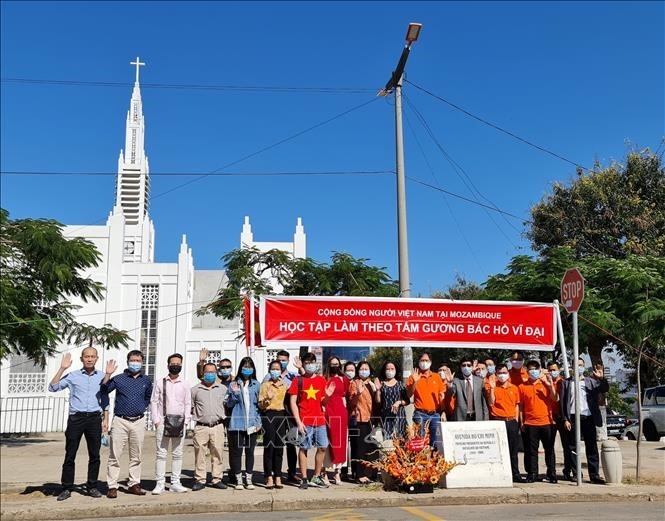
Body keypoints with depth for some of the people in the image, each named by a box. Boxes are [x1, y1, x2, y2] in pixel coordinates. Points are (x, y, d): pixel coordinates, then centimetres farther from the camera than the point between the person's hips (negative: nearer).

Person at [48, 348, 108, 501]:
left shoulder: (102, 377, 11)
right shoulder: (72, 376, 5)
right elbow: (52, 388, -5)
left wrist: (105, 419, 9)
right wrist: (62, 369, -11)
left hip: (94, 418, 2)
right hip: (76, 418, -2)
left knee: (94, 455, 4)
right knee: (70, 455, 0)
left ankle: (92, 487, 14)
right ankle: (67, 488, 9)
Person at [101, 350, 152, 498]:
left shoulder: (146, 381, 10)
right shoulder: (119, 379, 1)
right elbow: (104, 390, -13)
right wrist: (107, 375, -23)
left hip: (138, 422, 3)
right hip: (120, 421, -3)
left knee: (136, 457, 9)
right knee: (114, 456, -2)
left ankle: (133, 484, 19)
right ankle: (112, 487, 4)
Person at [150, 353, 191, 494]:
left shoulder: (185, 384, 10)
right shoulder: (160, 383, 6)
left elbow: (188, 404, 11)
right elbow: (153, 402, 4)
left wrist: (186, 422, 1)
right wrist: (156, 421, -4)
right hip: (163, 421, -2)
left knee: (177, 453, 4)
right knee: (161, 453, -3)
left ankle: (175, 483, 10)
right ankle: (160, 483, 1)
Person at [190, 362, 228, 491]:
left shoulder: (223, 389, 9)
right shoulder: (195, 390, 6)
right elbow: (190, 407, 15)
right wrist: (198, 416, 9)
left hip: (217, 426, 1)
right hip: (201, 427, -1)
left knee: (217, 453, 2)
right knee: (199, 454, 0)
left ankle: (216, 479, 12)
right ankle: (199, 480, 8)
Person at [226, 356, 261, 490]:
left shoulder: (256, 385, 8)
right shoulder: (233, 384, 4)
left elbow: (259, 404, 10)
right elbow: (229, 404, 5)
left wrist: (258, 421, 3)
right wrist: (234, 393, -12)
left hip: (252, 423, 1)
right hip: (238, 423, -1)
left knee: (250, 451, 6)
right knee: (237, 451, 1)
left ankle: (249, 479, 16)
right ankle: (238, 479, 12)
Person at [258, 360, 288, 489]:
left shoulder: (284, 385, 13)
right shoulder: (265, 385, 2)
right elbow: (260, 405, -3)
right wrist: (267, 399, -19)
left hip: (281, 415, 4)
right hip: (268, 416, -4)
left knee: (279, 447, 4)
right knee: (269, 447, -4)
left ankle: (278, 477, 9)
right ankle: (269, 478, 1)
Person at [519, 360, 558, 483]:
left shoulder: (546, 384, 7)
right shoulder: (522, 387, 7)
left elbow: (555, 399, -3)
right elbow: (521, 406, 8)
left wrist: (550, 384, -12)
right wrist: (522, 423, 4)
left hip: (547, 422, 0)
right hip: (530, 423, 0)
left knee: (549, 449, 5)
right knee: (532, 450, 3)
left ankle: (552, 474, 12)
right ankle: (532, 474, 9)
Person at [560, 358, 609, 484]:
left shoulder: (591, 381, 12)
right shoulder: (567, 382, 10)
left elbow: (605, 389, -3)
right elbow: (563, 402, 5)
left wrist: (602, 378, -22)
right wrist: (565, 419, -3)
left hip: (588, 418, 1)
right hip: (573, 418, 0)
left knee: (592, 447, 1)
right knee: (573, 447, 2)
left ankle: (594, 475, 3)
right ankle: (575, 474, 7)